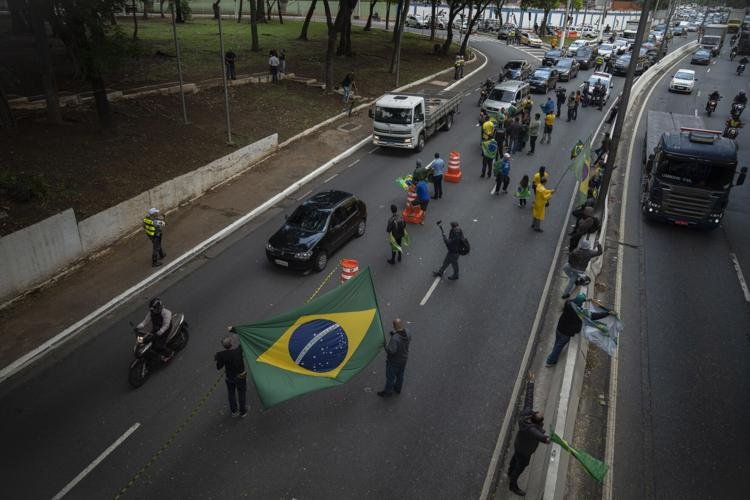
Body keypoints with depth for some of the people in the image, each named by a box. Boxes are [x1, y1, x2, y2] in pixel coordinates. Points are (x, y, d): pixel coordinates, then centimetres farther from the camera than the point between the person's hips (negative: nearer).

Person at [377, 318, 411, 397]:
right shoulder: (408, 334, -16)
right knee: (400, 374, 28)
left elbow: (391, 350, -40)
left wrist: (386, 346, -18)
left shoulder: (395, 338, -40)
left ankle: (388, 392, 35)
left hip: (394, 361, -7)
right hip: (403, 359, 7)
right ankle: (398, 389, 49)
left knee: (390, 377, 16)